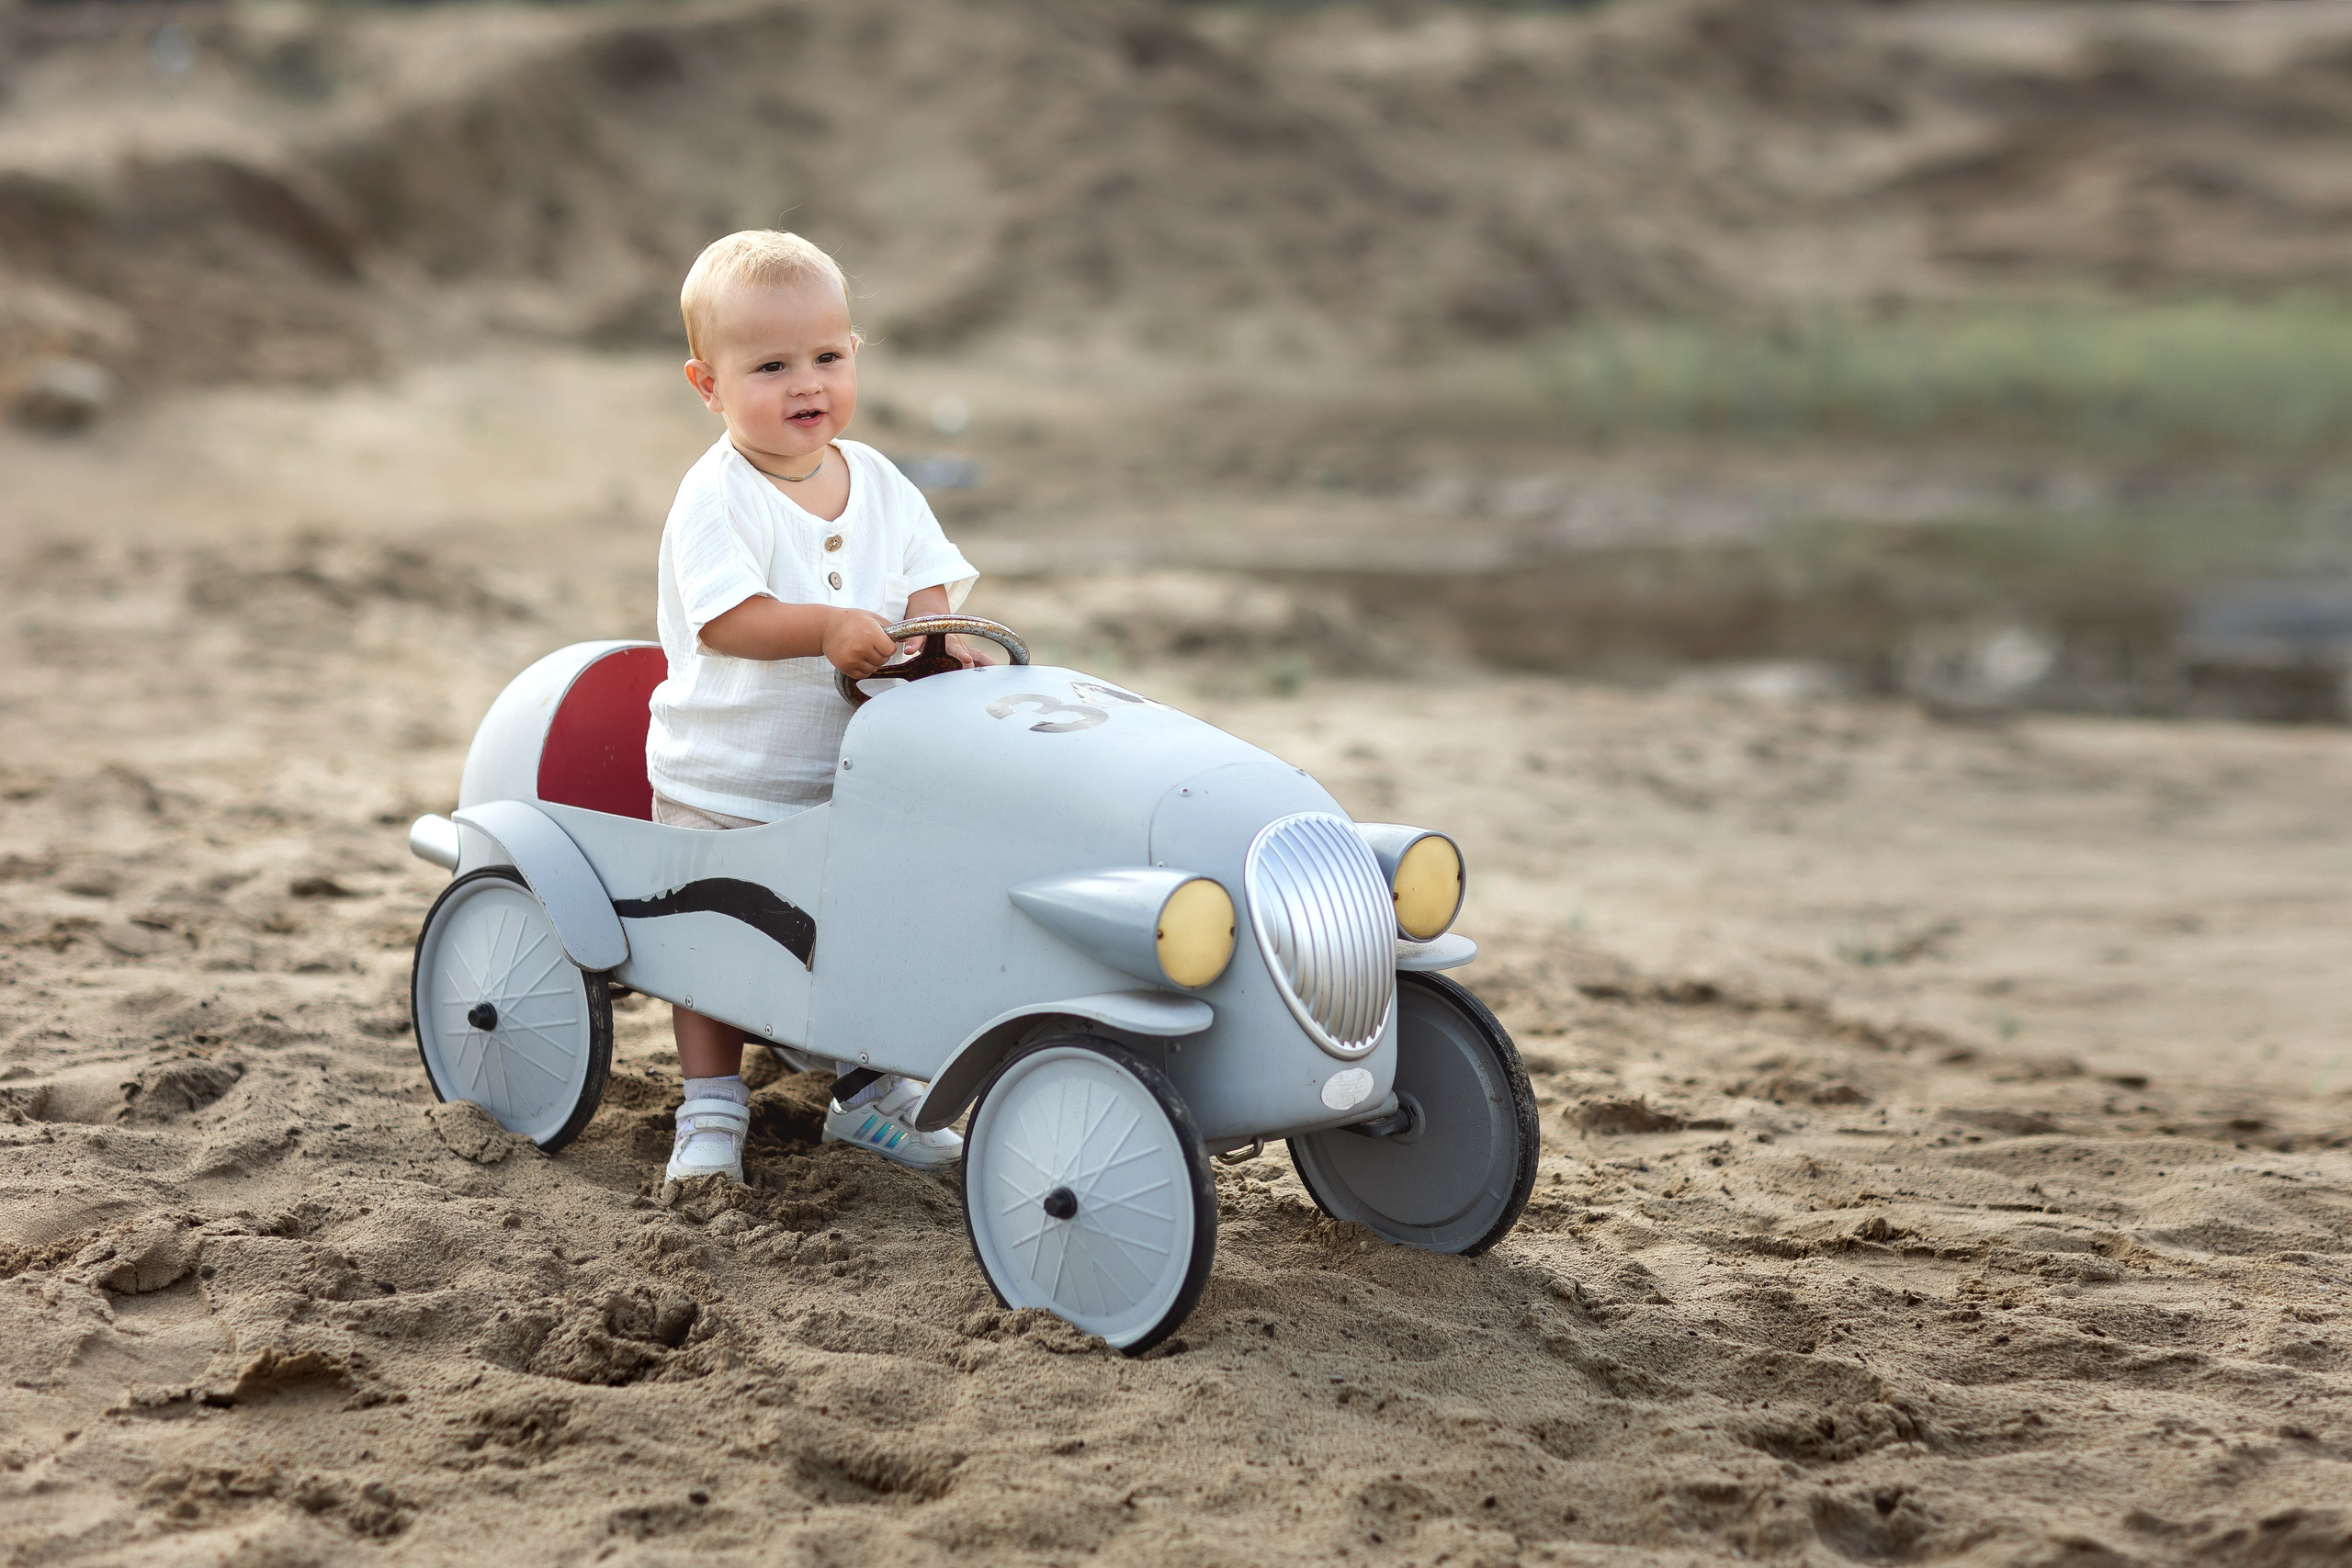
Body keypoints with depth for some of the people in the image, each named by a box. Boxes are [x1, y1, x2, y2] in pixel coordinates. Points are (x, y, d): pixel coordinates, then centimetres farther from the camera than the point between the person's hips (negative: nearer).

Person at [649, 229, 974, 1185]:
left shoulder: (877, 482, 1)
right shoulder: (716, 498, -18)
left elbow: (926, 577, 1)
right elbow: (725, 619, -28)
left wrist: (933, 633, -21)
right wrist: (829, 628, -40)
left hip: (855, 776, 5)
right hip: (723, 780, -5)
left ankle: (868, 1093, 27)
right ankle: (712, 1108, 18)